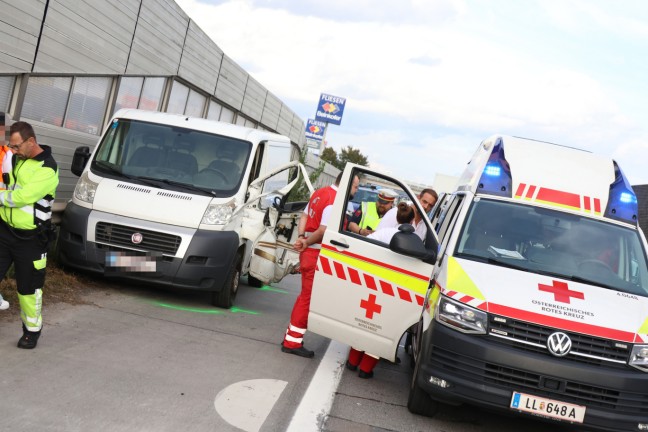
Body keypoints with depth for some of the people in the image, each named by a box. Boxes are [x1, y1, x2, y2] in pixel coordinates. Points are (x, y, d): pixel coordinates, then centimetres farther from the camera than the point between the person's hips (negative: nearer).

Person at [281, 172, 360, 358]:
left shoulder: (320, 192, 12)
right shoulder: (335, 201, -19)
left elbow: (304, 216, 14)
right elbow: (323, 230, -24)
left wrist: (301, 237, 2)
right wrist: (306, 243, -9)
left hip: (310, 252, 10)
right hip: (317, 254, -9)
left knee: (306, 295, 17)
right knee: (308, 297, -2)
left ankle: (292, 337, 23)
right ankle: (292, 341, 4)